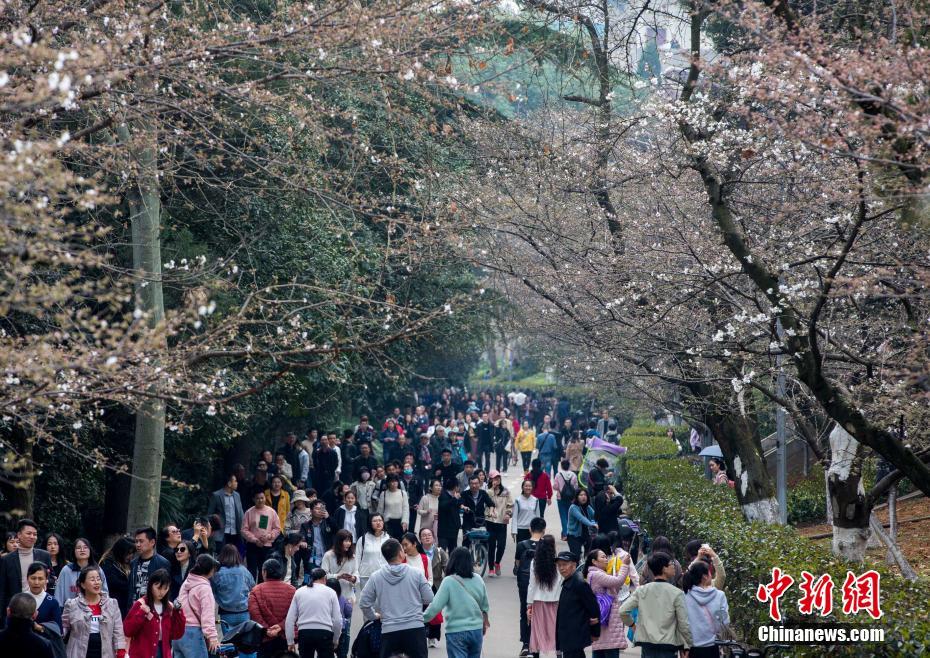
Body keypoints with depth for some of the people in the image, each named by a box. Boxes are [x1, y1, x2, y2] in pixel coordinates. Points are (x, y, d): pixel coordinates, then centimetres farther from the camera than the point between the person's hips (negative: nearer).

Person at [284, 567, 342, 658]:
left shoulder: (299, 592, 11)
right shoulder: (330, 592, 6)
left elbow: (290, 619, 7)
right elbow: (337, 620, 5)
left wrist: (290, 641, 13)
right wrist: (335, 640, 19)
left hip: (304, 633, 2)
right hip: (324, 633, -2)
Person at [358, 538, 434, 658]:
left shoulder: (375, 577, 1)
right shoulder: (416, 574, -3)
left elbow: (364, 603, 5)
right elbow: (429, 599, 2)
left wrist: (373, 616, 24)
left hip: (389, 630, 1)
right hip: (415, 628, -1)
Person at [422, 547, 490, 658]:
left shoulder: (449, 581, -12)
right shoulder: (478, 580, 2)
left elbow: (436, 606, -14)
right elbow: (485, 606, 13)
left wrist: (422, 618, -1)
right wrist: (484, 621, 30)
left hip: (456, 632, -5)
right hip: (476, 630, 5)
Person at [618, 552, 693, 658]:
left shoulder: (641, 591, 1)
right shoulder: (676, 593, -8)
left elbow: (622, 611, -4)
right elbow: (684, 623, -7)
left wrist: (632, 625, 15)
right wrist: (688, 646, 6)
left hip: (646, 643, 3)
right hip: (668, 646, -3)